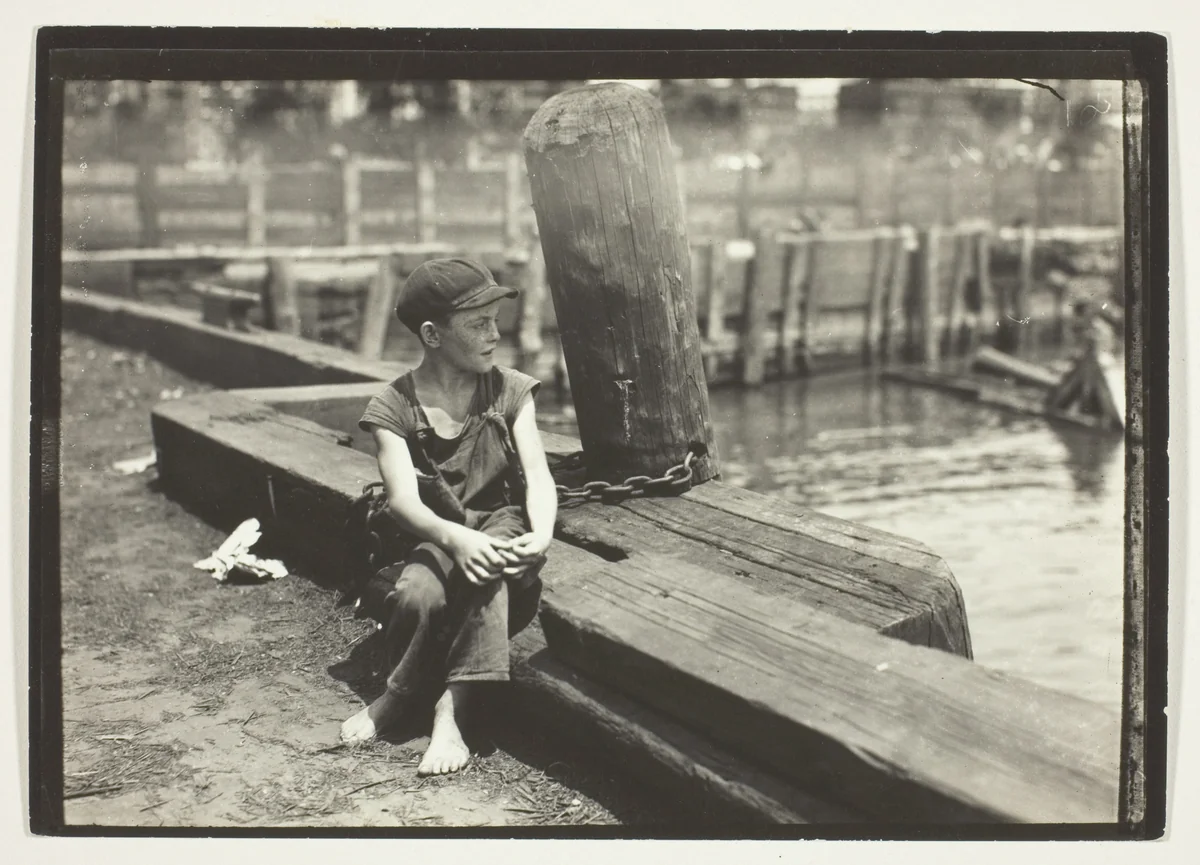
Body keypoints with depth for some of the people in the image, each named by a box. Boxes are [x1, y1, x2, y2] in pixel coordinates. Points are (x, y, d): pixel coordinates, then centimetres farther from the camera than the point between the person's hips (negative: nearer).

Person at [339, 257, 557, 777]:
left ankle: (423, 704, -25)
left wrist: (541, 533, -30)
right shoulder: (394, 408, -3)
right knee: (418, 594, -34)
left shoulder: (510, 392, 3)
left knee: (487, 572, -36)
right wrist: (455, 538, -38)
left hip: (503, 527, 1)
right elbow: (404, 500, -16)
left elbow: (537, 475, -7)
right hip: (434, 539, 0)